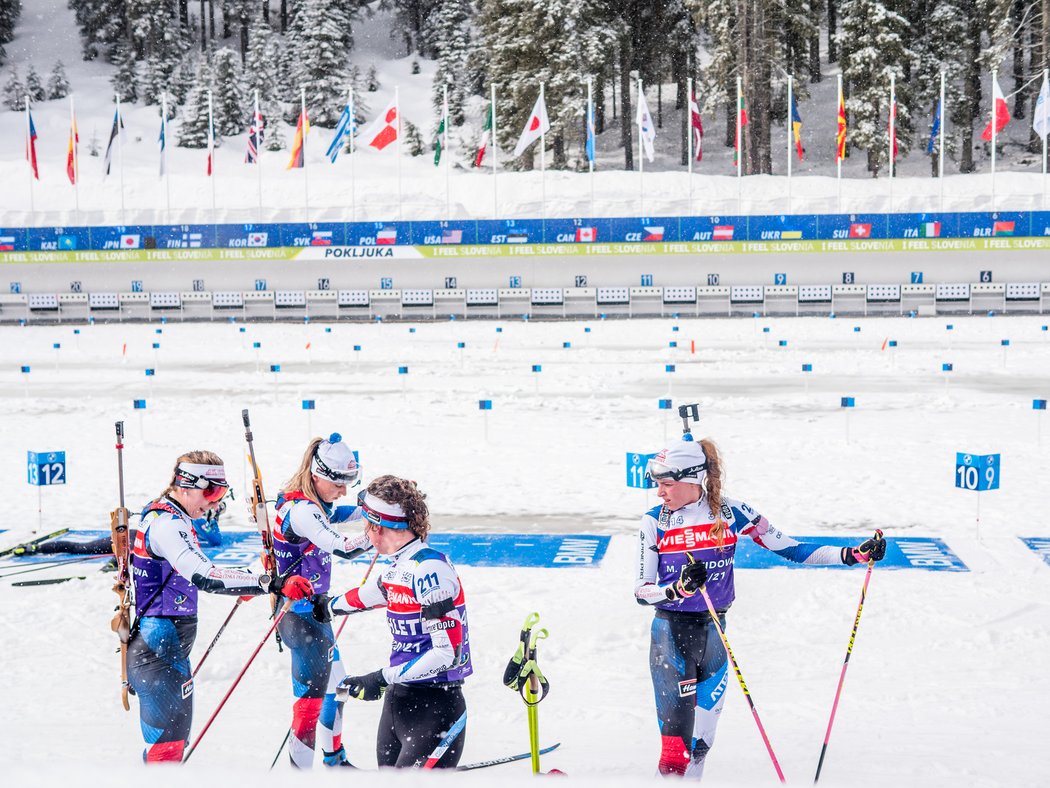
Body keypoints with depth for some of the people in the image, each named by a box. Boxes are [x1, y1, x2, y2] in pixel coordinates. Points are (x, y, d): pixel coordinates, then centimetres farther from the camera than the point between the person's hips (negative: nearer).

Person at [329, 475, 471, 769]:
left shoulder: (429, 569, -18)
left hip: (435, 704, -9)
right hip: (398, 698, 9)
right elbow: (372, 592, 32)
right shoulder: (399, 566, 7)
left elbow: (448, 653, -23)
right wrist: (332, 605, 49)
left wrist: (382, 678, -23)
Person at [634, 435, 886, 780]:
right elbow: (641, 590, -6)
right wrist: (679, 588, -27)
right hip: (671, 632, -2)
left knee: (700, 740, 7)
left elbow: (788, 548, -1)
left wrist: (853, 554, -10)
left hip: (714, 631, 2)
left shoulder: (730, 513, -3)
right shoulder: (654, 522, -4)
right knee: (676, 729, -11)